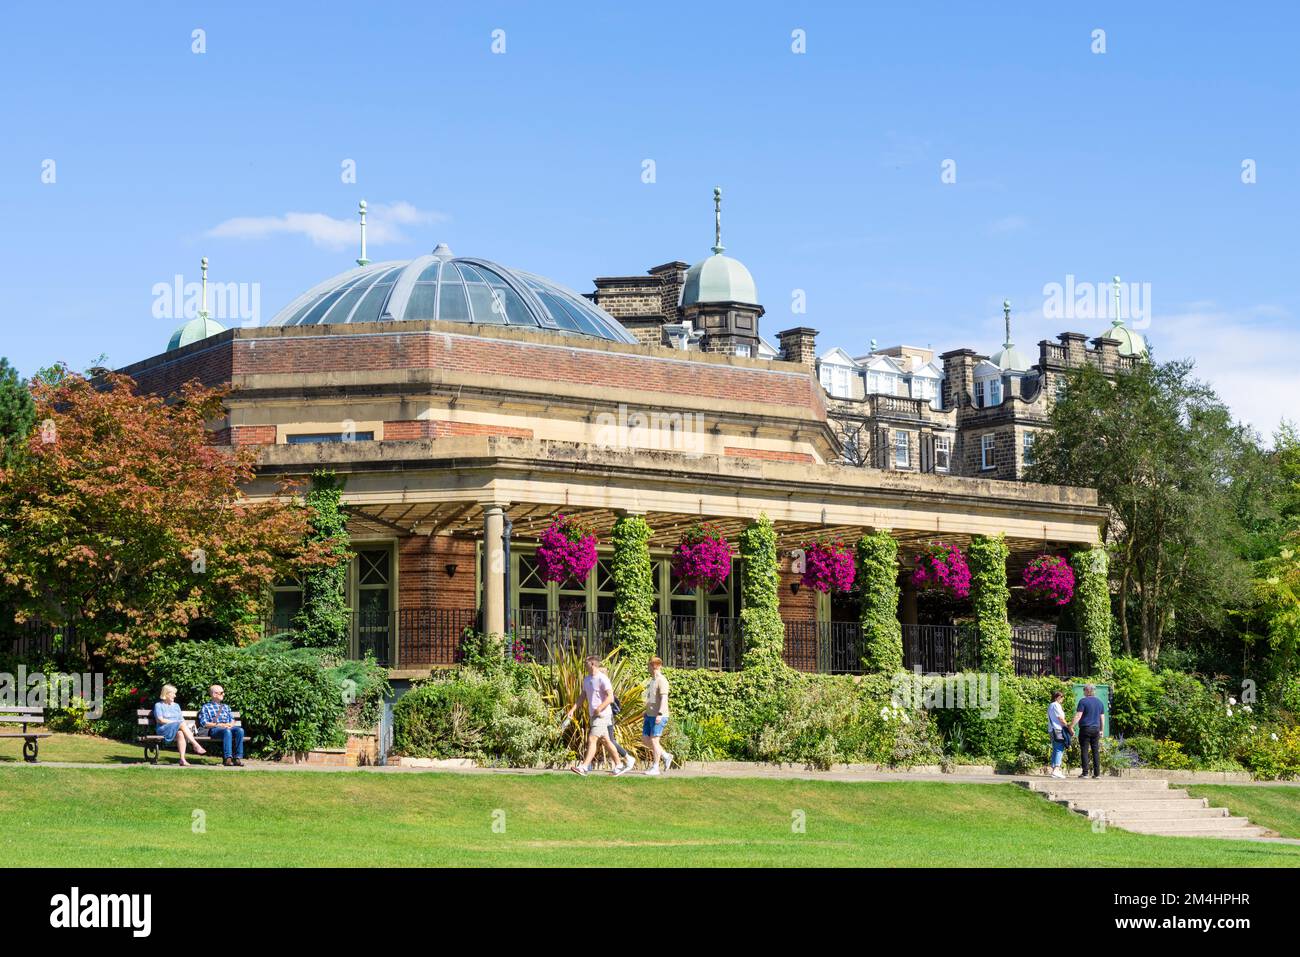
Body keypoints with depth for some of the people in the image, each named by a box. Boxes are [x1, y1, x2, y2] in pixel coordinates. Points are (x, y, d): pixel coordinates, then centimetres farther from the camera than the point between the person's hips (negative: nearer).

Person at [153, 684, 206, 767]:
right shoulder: (158, 705, 11)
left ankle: (182, 759, -47)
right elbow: (160, 720, -4)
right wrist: (176, 722, -8)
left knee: (180, 734, -36)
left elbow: (182, 719, 16)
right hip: (164, 729, -4)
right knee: (182, 724, -32)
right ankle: (196, 745, -40)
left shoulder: (176, 706, 27)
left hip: (178, 729, 4)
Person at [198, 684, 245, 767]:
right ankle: (227, 758, -46)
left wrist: (230, 724, -1)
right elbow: (204, 723, 2)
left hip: (228, 727, 5)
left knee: (240, 730, -30)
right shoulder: (206, 707, 14)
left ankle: (238, 757, -35)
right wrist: (218, 725, -10)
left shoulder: (226, 706, 31)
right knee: (227, 732, -39)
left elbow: (232, 720, 24)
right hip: (214, 729, -5)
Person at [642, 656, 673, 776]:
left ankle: (655, 768, -2)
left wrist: (660, 714, -29)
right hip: (650, 715, 10)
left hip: (658, 717, -10)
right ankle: (666, 756, 17)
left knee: (654, 740, -8)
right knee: (645, 740, 7)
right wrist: (646, 715, 25)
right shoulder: (652, 680, 18)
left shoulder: (661, 681, -12)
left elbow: (664, 698, -21)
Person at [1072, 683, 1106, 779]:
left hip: (1085, 729, -5)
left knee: (1084, 751, -2)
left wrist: (1072, 726, -9)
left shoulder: (1083, 701, -6)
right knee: (1096, 751, 6)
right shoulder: (1099, 702, 11)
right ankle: (1097, 773, 4)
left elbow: (1078, 715, -12)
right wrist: (1102, 730, 21)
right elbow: (1102, 717, 14)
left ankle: (1085, 773, -6)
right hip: (1096, 729, 5)